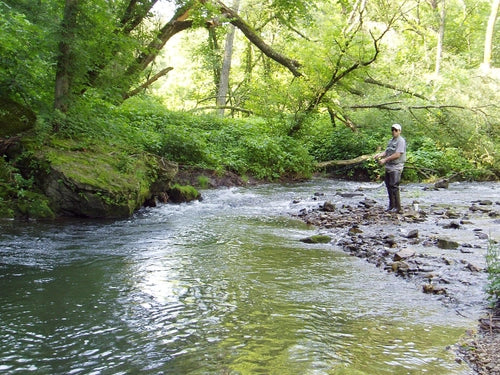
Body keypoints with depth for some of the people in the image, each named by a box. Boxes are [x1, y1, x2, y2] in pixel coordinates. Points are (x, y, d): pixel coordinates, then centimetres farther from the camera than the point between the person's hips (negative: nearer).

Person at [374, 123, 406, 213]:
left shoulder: (401, 141, -9)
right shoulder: (391, 141, 18)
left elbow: (397, 155, -18)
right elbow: (386, 151, 14)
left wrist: (385, 159, -18)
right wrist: (380, 154, -6)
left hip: (396, 167, -8)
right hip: (388, 167, 8)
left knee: (394, 187, -10)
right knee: (389, 186, 11)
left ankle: (398, 208, -4)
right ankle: (391, 206, 20)